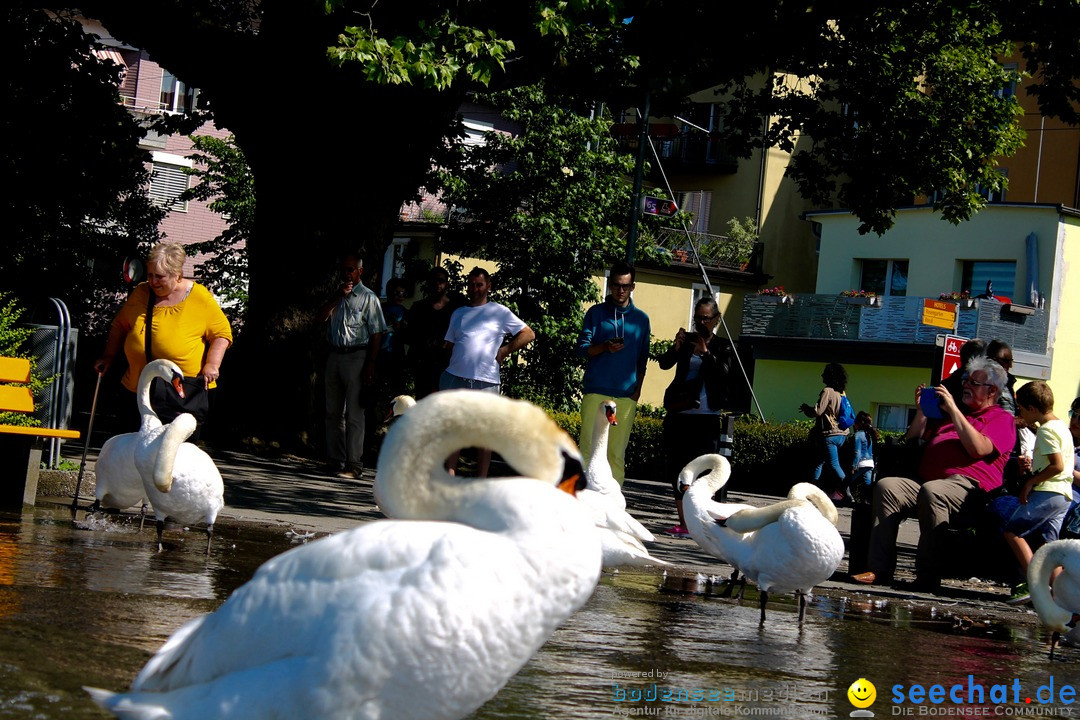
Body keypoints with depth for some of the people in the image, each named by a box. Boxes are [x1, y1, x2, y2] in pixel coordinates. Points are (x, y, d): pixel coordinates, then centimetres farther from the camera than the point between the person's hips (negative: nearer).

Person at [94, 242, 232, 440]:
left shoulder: (200, 297, -2)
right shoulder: (141, 293, 9)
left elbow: (222, 333, 2)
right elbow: (120, 325, 23)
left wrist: (212, 364, -10)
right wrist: (108, 356, 15)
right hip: (142, 388, 4)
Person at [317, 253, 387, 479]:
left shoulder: (368, 298, -3)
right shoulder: (337, 296, 17)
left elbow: (377, 333, -8)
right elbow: (320, 317, 4)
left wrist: (370, 364, -16)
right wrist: (337, 297, -7)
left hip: (356, 357, -7)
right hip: (334, 356, 7)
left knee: (354, 413, -8)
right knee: (333, 412, 10)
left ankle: (353, 464, -7)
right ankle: (334, 461, 17)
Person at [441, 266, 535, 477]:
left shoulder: (499, 312, 6)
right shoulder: (458, 314, 18)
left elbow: (528, 334, 5)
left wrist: (504, 350, -2)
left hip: (485, 381, -3)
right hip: (455, 378, 3)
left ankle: (482, 482, 4)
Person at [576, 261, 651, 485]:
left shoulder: (641, 319, 13)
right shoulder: (596, 313, 8)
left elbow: (642, 358, 16)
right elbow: (582, 347, 2)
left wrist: (637, 389, 5)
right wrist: (605, 347, -17)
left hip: (626, 395, 2)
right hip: (596, 391, -1)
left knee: (617, 452, 0)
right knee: (589, 447, -7)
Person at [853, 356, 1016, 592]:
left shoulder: (1002, 419, 11)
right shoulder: (948, 415, 34)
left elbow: (979, 448, -9)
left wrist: (953, 410, -6)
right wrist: (922, 411, 20)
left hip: (968, 484, -7)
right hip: (927, 481, 7)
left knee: (931, 491, -38)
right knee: (886, 487, -20)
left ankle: (927, 579, -38)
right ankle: (879, 570, -29)